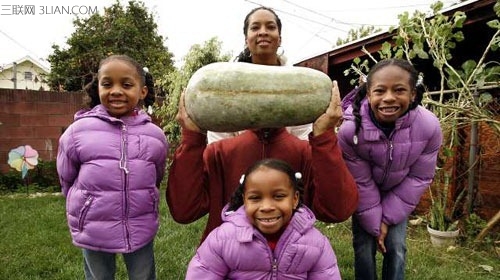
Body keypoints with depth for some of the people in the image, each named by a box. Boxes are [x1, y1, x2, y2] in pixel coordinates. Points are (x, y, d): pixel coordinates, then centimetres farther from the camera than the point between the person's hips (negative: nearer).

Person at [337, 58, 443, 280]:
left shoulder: (429, 126, -28)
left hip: (398, 193, 2)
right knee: (364, 247, -2)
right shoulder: (350, 128, -34)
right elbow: (361, 182, -21)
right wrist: (374, 224, -13)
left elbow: (419, 178, -14)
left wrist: (388, 218, -12)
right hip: (362, 194, -1)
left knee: (396, 247, 1)